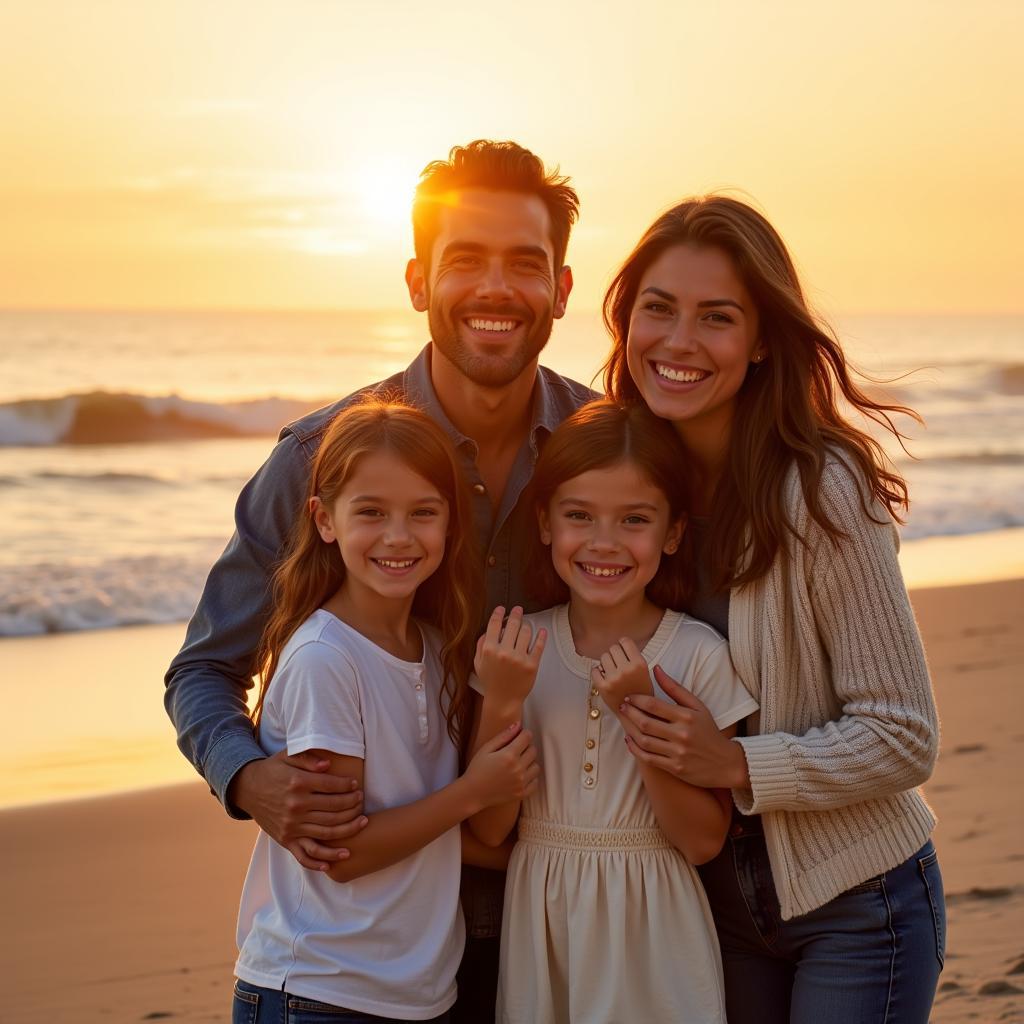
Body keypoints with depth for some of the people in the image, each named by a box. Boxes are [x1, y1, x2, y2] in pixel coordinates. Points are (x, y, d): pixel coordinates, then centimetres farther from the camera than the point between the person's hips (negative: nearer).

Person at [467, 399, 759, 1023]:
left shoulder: (699, 655, -9)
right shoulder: (517, 648, -2)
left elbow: (703, 841, -11)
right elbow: (487, 827, -5)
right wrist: (502, 703, -17)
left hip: (652, 932, -2)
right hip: (541, 928, 2)